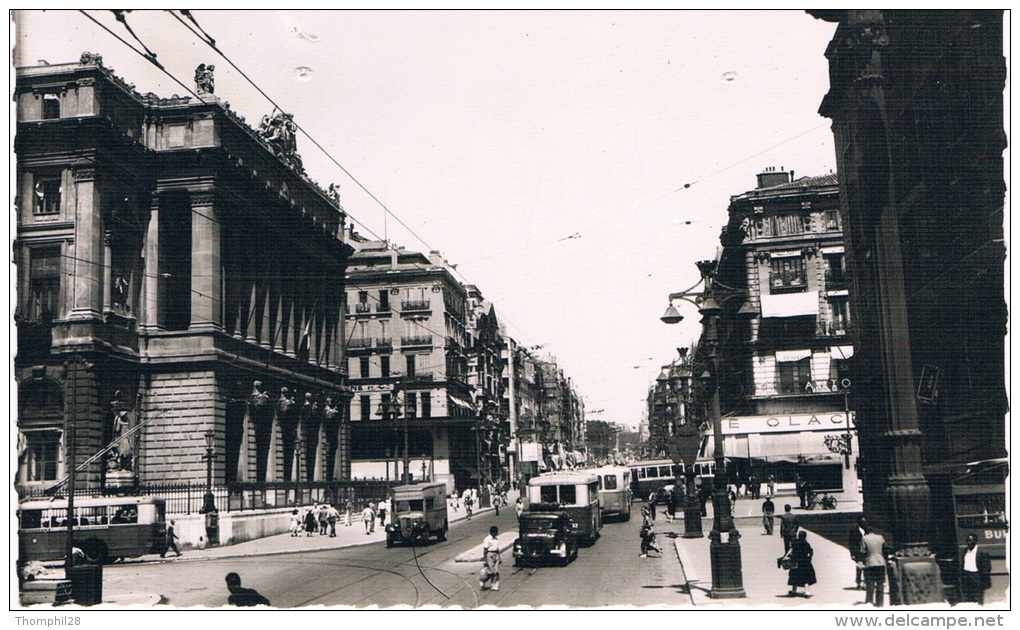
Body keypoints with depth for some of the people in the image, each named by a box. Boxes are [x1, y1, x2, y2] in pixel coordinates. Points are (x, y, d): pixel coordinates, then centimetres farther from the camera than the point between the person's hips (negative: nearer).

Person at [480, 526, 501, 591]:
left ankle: (495, 586, 9)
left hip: (496, 555, 7)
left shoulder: (496, 539, 10)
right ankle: (482, 581, 16)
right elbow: (485, 550, -13)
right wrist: (485, 560, -16)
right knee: (490, 571, -3)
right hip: (490, 555, -7)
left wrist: (499, 558, 19)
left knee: (496, 571, 5)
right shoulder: (487, 539, -13)